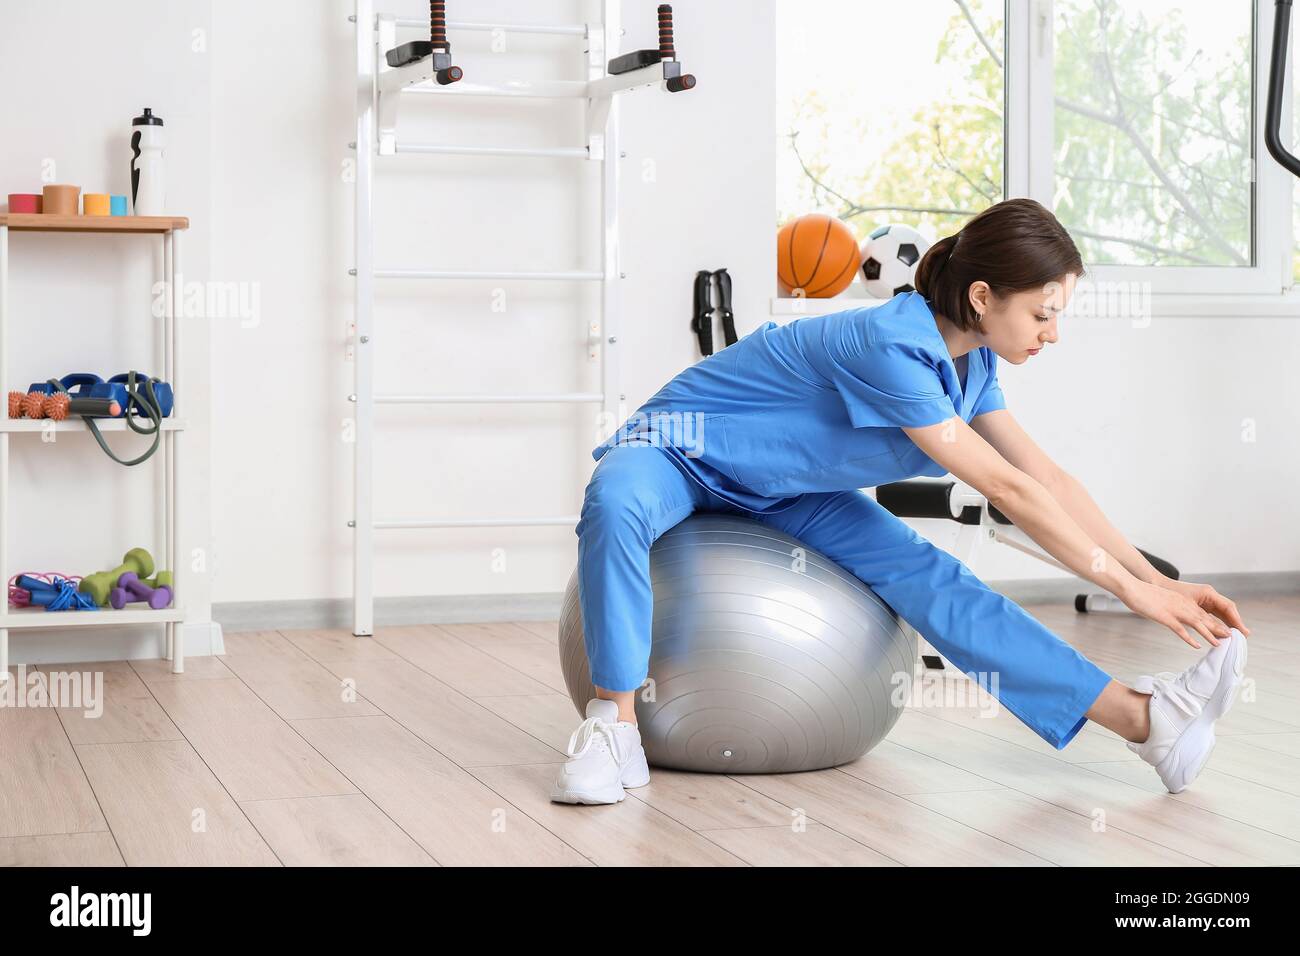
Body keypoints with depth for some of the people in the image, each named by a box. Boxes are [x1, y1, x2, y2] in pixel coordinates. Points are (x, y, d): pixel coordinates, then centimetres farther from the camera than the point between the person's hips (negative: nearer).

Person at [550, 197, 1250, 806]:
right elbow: (1007, 490, -32)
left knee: (925, 576, -16)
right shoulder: (894, 348, -34)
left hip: (785, 488, 7)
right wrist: (1130, 587, -27)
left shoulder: (971, 362, -5)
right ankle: (614, 729, -38)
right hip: (681, 448, -6)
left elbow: (1047, 478, 1)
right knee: (615, 505, -43)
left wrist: (1159, 580, -4)